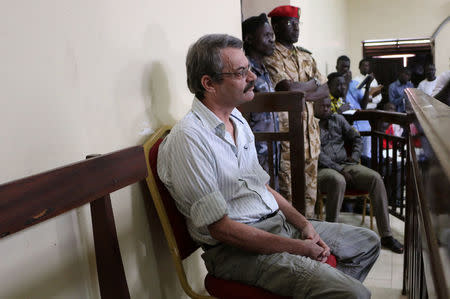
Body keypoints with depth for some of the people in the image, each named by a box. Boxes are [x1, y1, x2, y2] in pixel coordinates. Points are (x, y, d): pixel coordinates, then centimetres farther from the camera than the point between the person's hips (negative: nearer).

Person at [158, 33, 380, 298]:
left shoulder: (237, 119, 10)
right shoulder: (188, 138, -20)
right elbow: (221, 227, -21)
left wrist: (303, 224, 2)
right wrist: (296, 248, -17)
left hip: (278, 221, 9)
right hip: (235, 248, -9)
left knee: (368, 243, 15)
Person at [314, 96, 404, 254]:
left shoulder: (338, 119, 17)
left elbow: (356, 138, 25)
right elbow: (317, 154, -12)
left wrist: (354, 157, 5)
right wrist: (338, 169, -19)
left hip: (346, 164, 6)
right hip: (323, 169, -5)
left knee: (375, 178, -20)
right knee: (338, 181, -40)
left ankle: (386, 236, -18)